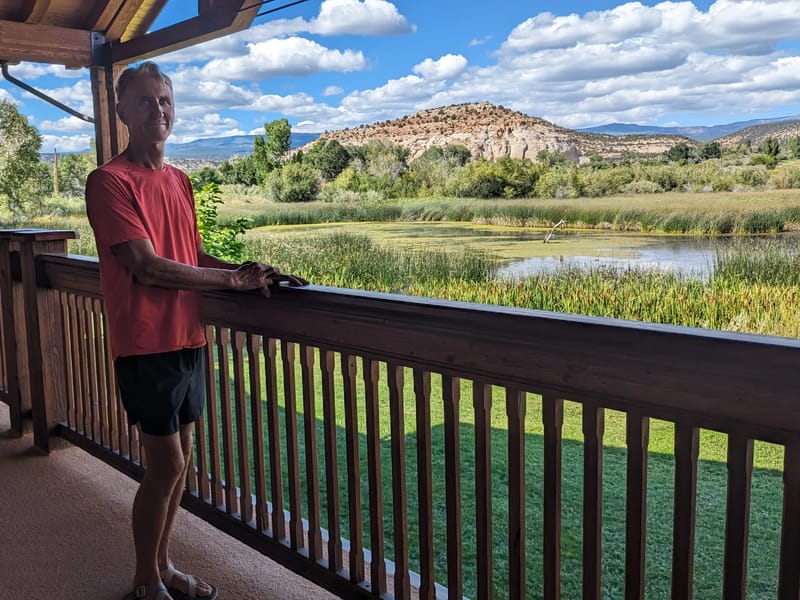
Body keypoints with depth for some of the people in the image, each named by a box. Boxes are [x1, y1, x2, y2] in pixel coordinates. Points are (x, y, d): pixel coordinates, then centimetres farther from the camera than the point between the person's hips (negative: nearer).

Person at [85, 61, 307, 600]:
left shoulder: (179, 181, 13)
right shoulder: (110, 181, -11)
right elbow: (147, 267, -19)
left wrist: (246, 270, -5)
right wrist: (233, 280, -14)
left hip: (188, 340, 7)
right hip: (146, 344, -7)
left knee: (180, 463, 14)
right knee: (167, 465, 0)